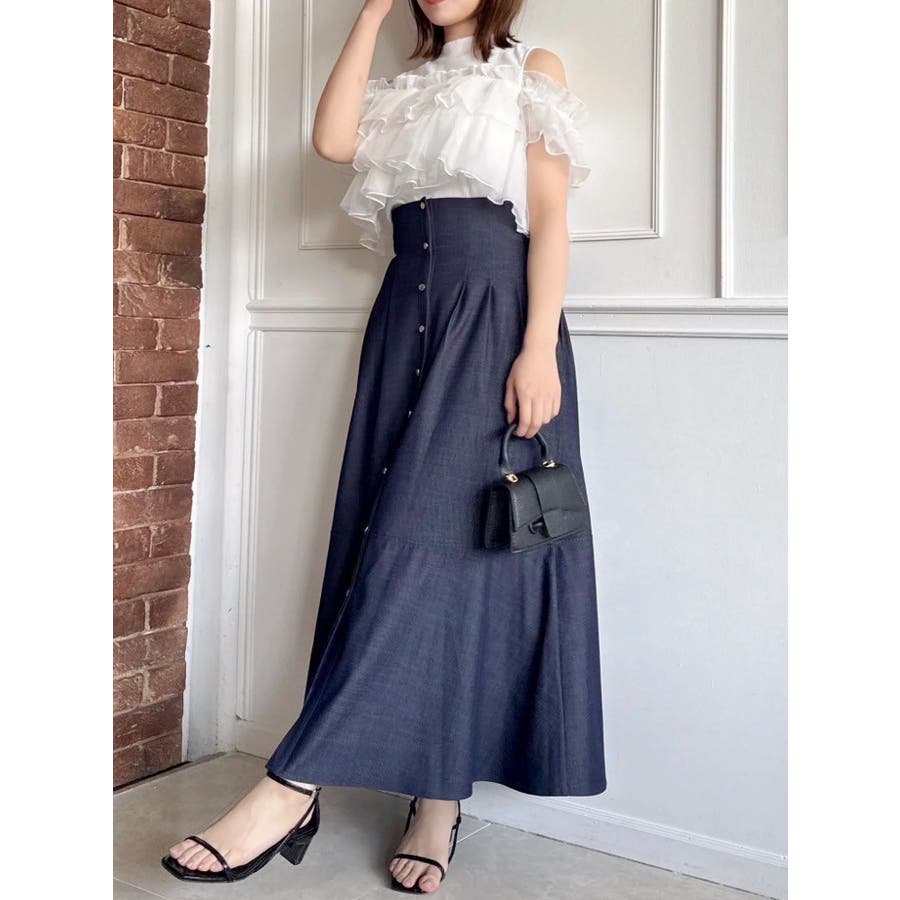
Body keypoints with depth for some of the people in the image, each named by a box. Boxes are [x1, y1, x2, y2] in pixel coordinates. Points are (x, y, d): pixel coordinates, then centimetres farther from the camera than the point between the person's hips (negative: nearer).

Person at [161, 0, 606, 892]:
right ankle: (437, 802, 3)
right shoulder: (410, 91, 22)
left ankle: (294, 787, -15)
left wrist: (539, 351, -14)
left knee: (434, 537, -13)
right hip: (407, 318, 6)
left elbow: (550, 222, -2)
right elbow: (332, 140, 2)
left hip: (493, 319, -5)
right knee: (397, 537, -2)